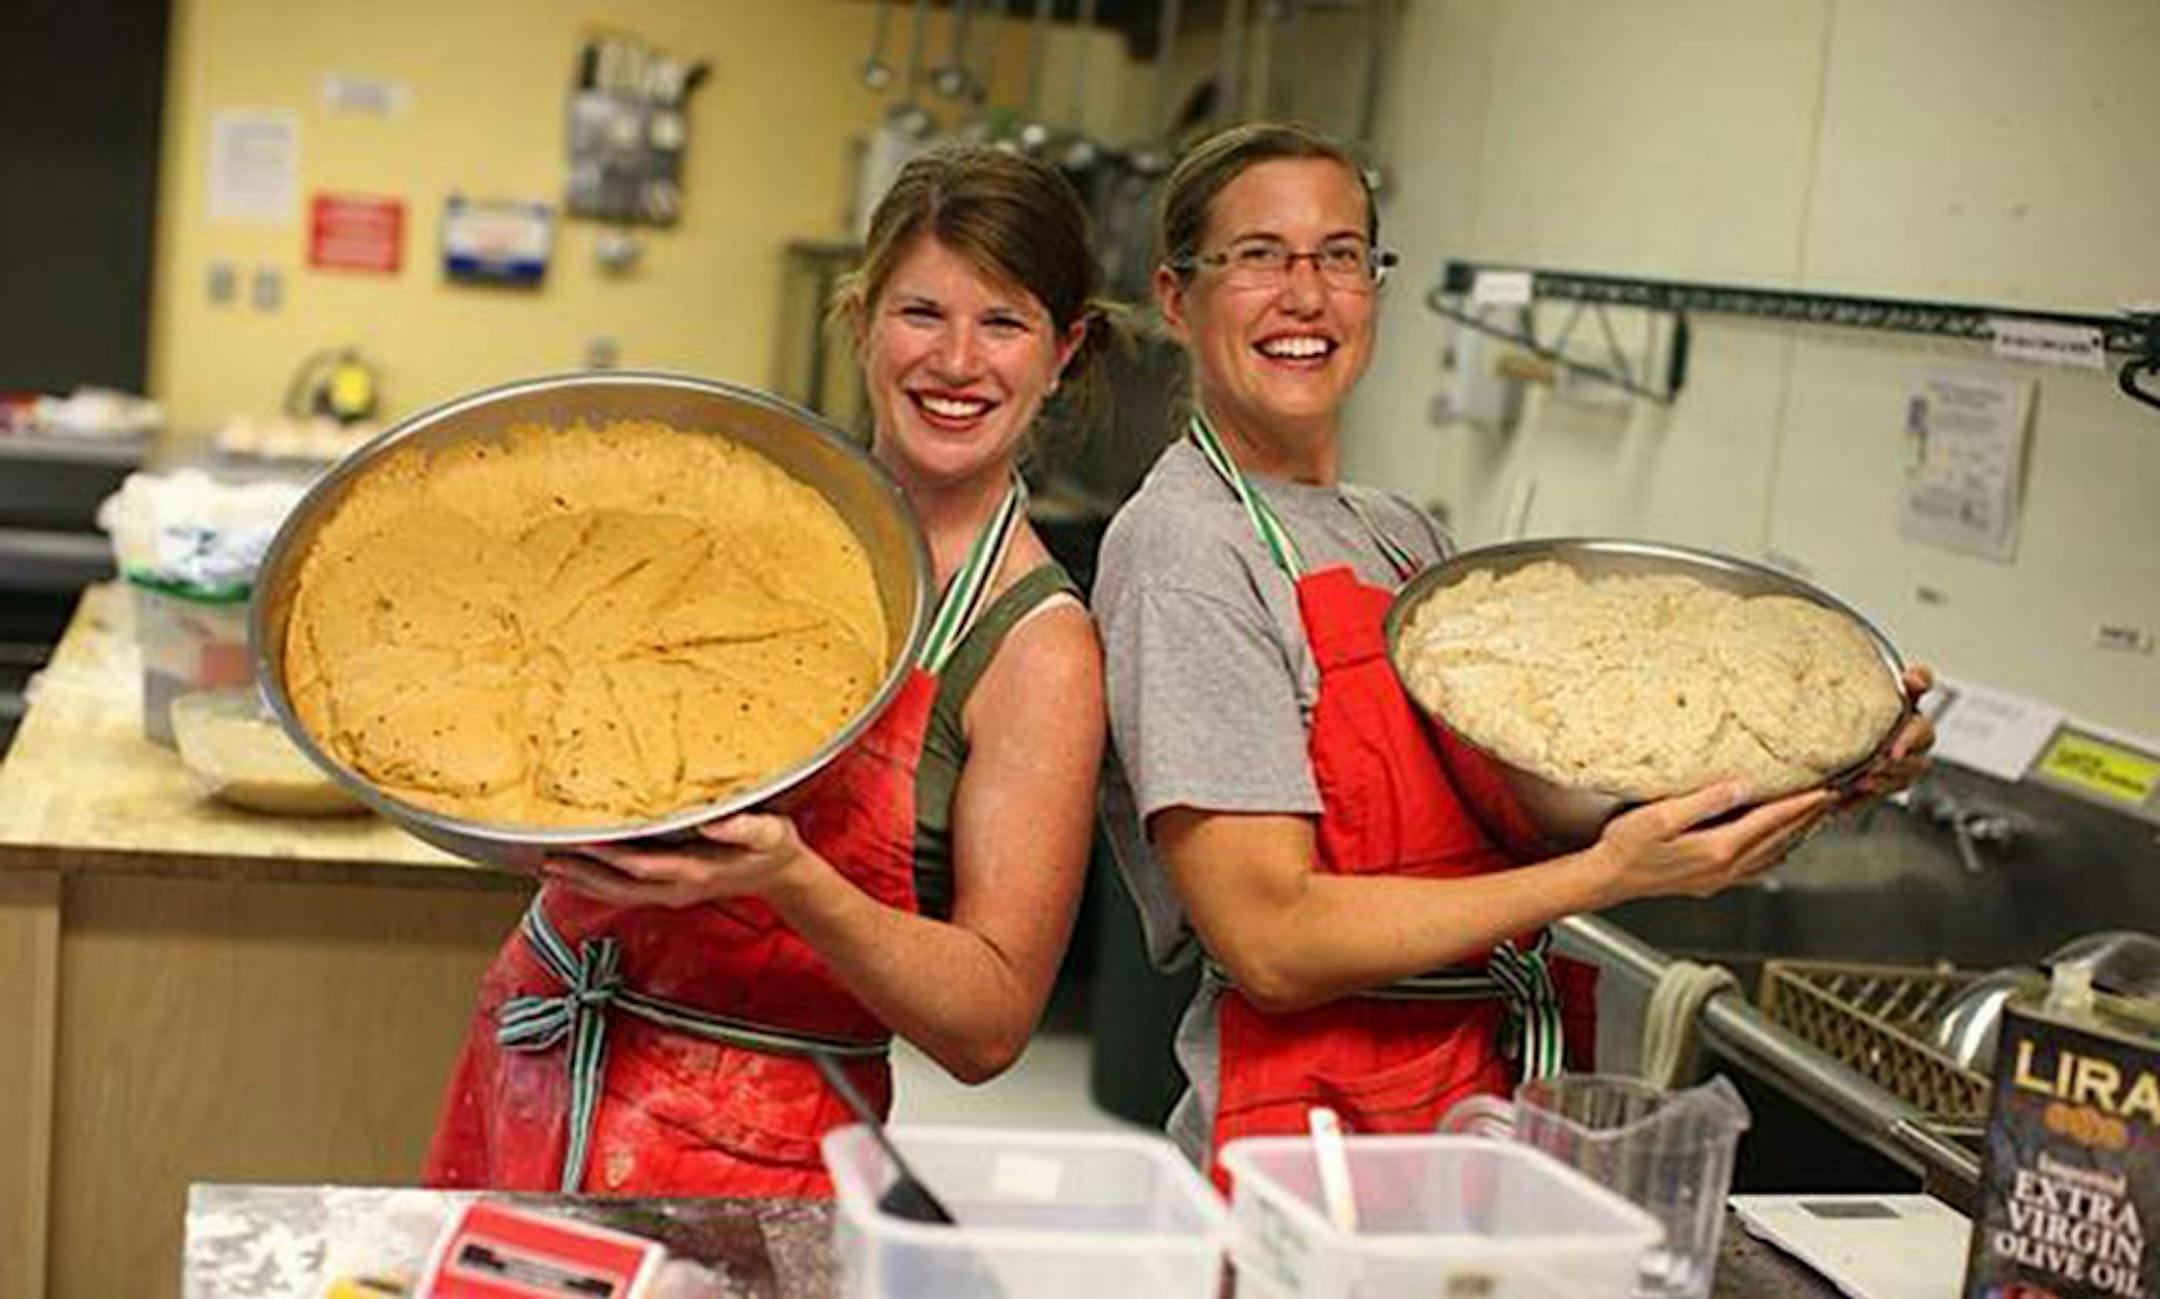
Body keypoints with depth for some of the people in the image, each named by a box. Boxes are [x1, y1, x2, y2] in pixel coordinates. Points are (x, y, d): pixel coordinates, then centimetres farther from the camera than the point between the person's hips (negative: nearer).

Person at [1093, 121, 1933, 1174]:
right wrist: (1607, 872, -22)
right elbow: (1273, 942, -19)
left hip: (1499, 1112, 7)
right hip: (1315, 1126, -7)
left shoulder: (1405, 536, 13)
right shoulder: (1182, 546, -12)